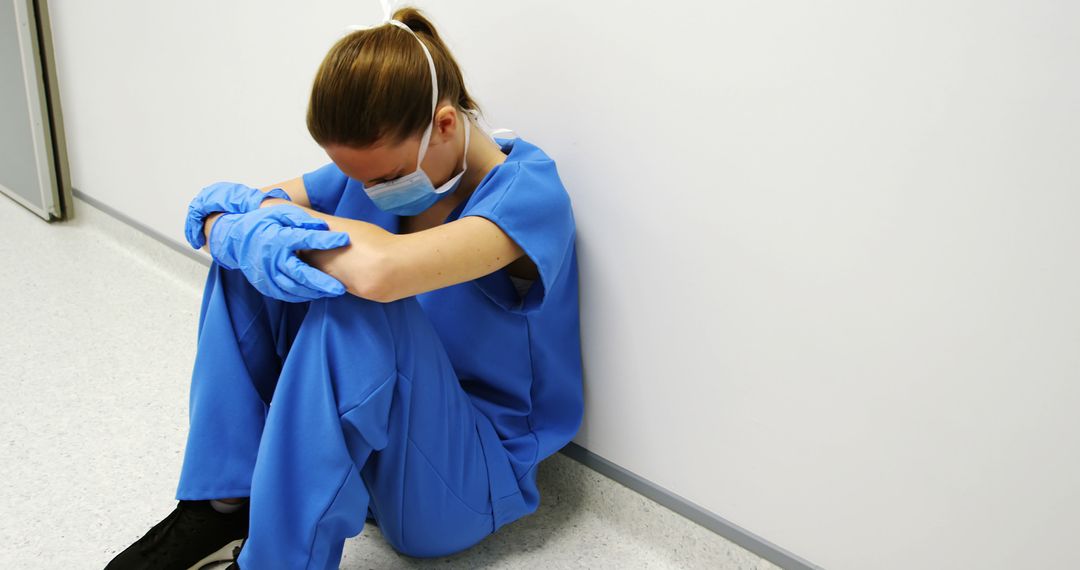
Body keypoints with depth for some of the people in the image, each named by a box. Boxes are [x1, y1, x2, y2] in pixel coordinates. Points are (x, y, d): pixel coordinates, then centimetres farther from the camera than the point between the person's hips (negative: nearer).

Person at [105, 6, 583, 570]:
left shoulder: (529, 191, -23)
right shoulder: (372, 166, -1)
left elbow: (379, 270, -42)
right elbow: (215, 209, -1)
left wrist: (271, 210, -24)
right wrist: (239, 233, -26)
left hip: (476, 472, -6)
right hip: (364, 442, 7)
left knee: (354, 306, -34)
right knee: (250, 251, -9)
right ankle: (221, 507, -8)